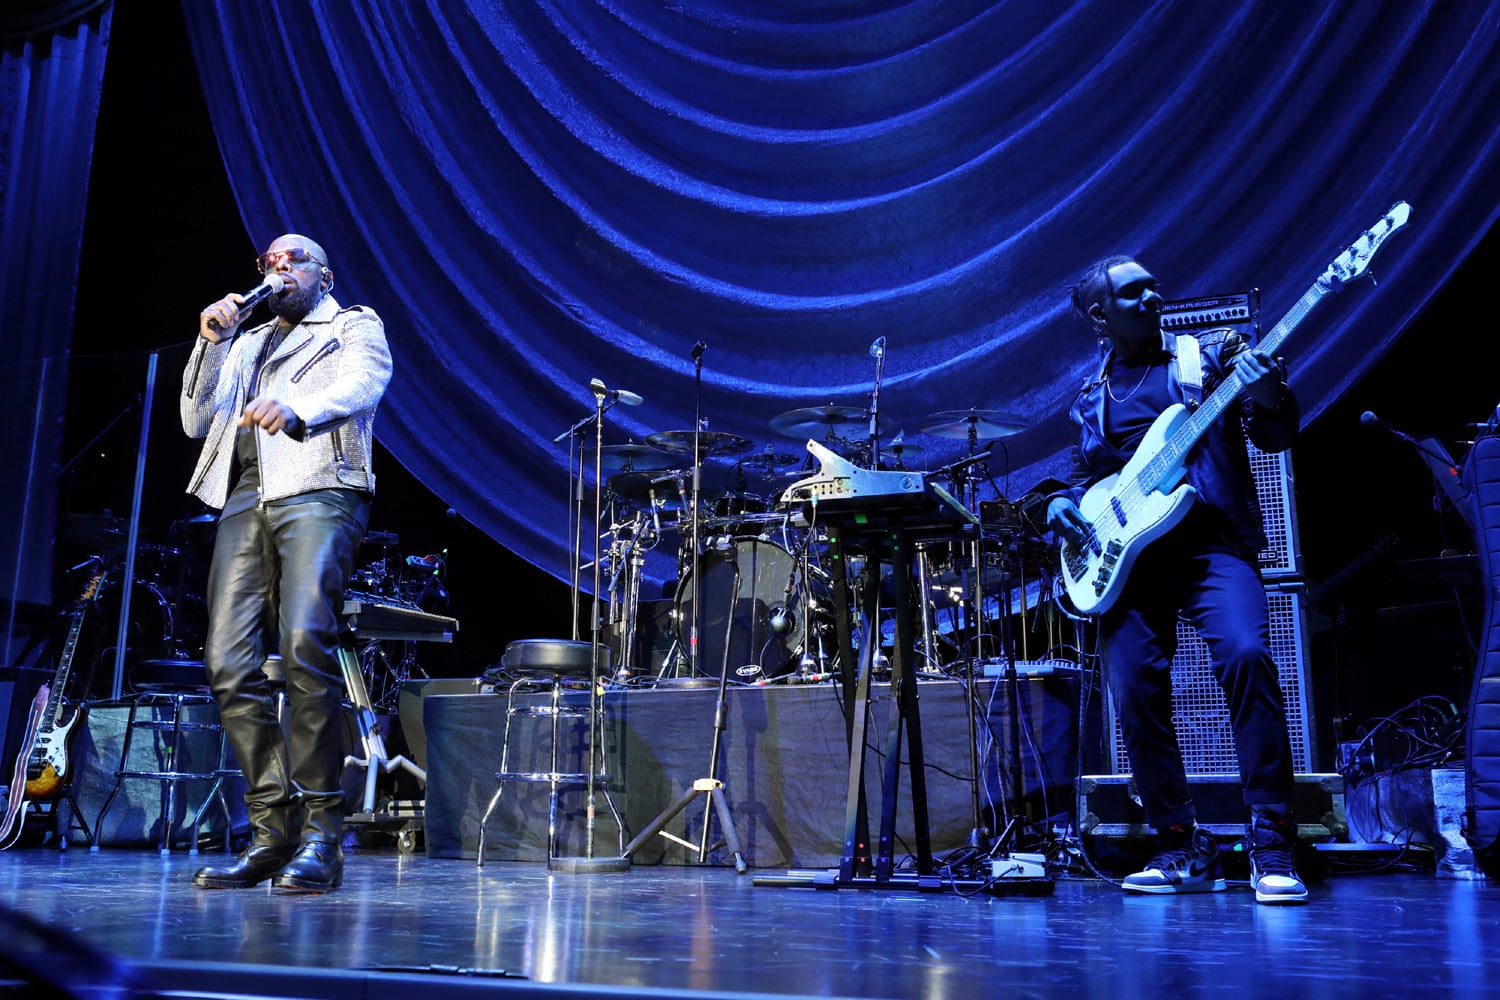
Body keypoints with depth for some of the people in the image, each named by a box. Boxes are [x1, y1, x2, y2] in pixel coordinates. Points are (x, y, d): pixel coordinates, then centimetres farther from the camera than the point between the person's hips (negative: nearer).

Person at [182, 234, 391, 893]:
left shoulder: (355, 325, 16)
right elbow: (198, 423, 24)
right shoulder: (245, 344, 32)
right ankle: (273, 831, 0)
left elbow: (361, 383, -6)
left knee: (305, 646, -25)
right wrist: (211, 344, 11)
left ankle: (320, 833, -19)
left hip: (319, 491, -5)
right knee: (229, 666, -7)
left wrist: (296, 410, -28)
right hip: (244, 500, 6)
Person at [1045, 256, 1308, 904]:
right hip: (1126, 557, 3)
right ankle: (1184, 850, 8)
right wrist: (1062, 504, 4)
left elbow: (1276, 436, 5)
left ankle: (1271, 845, -15)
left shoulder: (1211, 355, 11)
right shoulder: (1091, 402, 19)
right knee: (1135, 693, -8)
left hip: (1212, 545, -2)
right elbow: (1082, 476, 26)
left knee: (1245, 656, -25)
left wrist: (1269, 399, -17)